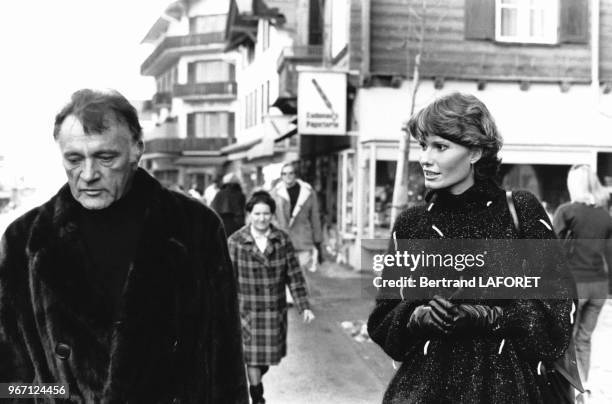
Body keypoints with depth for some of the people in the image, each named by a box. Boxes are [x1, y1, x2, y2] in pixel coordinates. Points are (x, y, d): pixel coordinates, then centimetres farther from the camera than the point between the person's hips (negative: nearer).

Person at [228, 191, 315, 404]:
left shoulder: (282, 240, -1)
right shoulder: (235, 241, -8)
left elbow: (294, 276, 1)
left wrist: (304, 307, -3)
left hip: (276, 310, 3)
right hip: (247, 310, -3)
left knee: (270, 355, 15)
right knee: (252, 358, 1)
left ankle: (256, 380, 45)